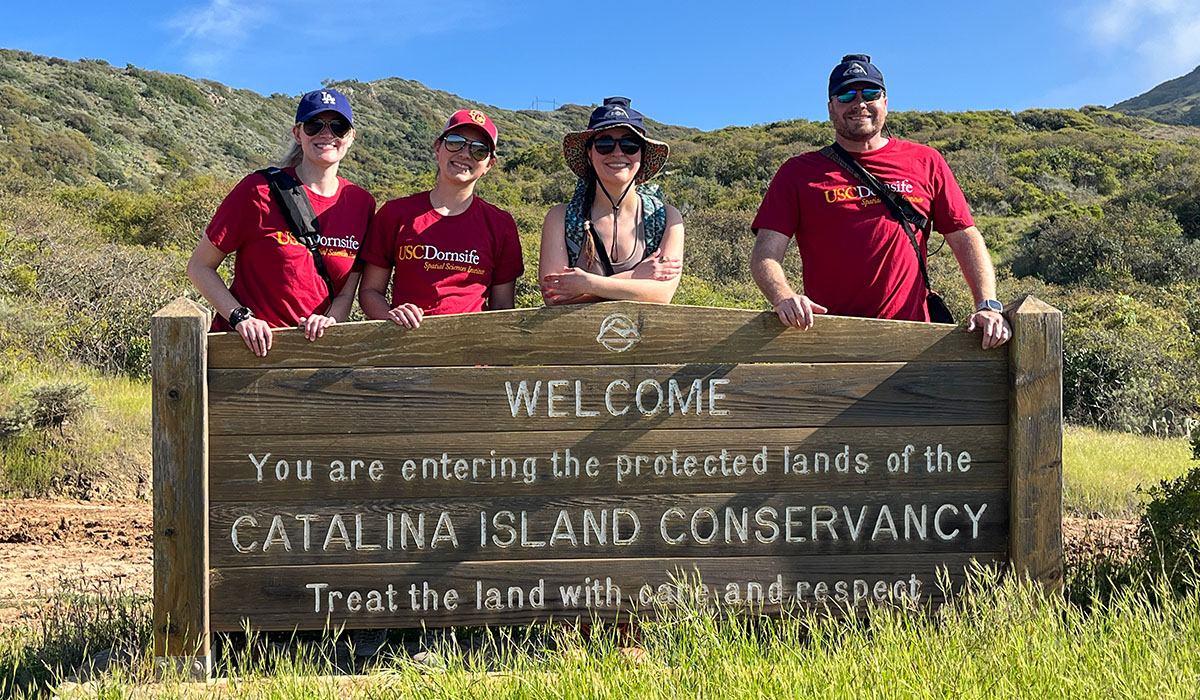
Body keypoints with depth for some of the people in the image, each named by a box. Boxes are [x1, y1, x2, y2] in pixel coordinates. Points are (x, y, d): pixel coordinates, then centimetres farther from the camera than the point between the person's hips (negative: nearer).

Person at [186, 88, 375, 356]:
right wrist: (240, 317, -12)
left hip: (312, 348, 4)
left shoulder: (362, 203, 7)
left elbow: (346, 294, 11)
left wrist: (328, 320, -10)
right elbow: (199, 267, 1)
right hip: (246, 348, -3)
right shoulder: (259, 191, -5)